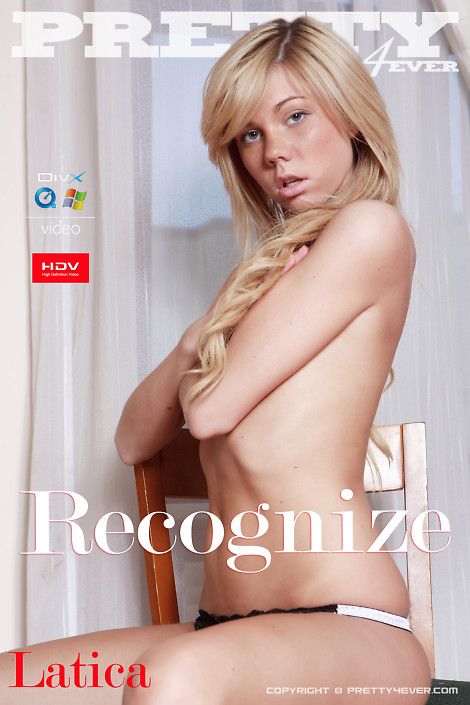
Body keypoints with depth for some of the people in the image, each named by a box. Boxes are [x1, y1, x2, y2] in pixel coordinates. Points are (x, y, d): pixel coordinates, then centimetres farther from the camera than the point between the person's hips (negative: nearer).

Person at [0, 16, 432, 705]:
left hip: (350, 630, -8)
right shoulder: (267, 273, 22)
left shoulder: (372, 228, -2)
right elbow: (135, 440, 20)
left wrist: (204, 356, 13)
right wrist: (194, 347, 4)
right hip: (223, 629, 8)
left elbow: (210, 408, -8)